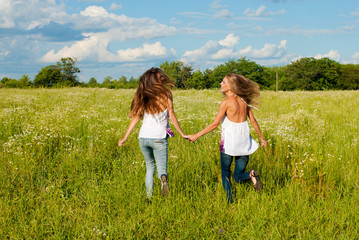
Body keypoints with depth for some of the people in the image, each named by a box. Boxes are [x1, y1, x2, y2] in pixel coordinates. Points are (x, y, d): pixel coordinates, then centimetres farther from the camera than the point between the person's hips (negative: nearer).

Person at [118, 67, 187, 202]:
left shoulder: (143, 97, 4)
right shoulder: (166, 95, -3)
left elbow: (135, 117, 2)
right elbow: (172, 117, -3)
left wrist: (125, 137, 8)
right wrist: (182, 134, 5)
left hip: (143, 138, 3)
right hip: (159, 138, -3)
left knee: (150, 166, 21)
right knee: (161, 167, 5)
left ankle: (149, 197, 12)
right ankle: (163, 178, -31)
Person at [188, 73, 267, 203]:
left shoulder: (226, 102, -12)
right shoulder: (244, 101, 5)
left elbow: (215, 124, -12)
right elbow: (253, 121, 11)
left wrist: (196, 135, -7)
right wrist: (261, 138, 23)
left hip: (229, 143, -5)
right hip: (244, 142, 5)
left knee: (225, 173, 14)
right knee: (238, 177, 14)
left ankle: (230, 202, 3)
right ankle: (251, 174, -17)